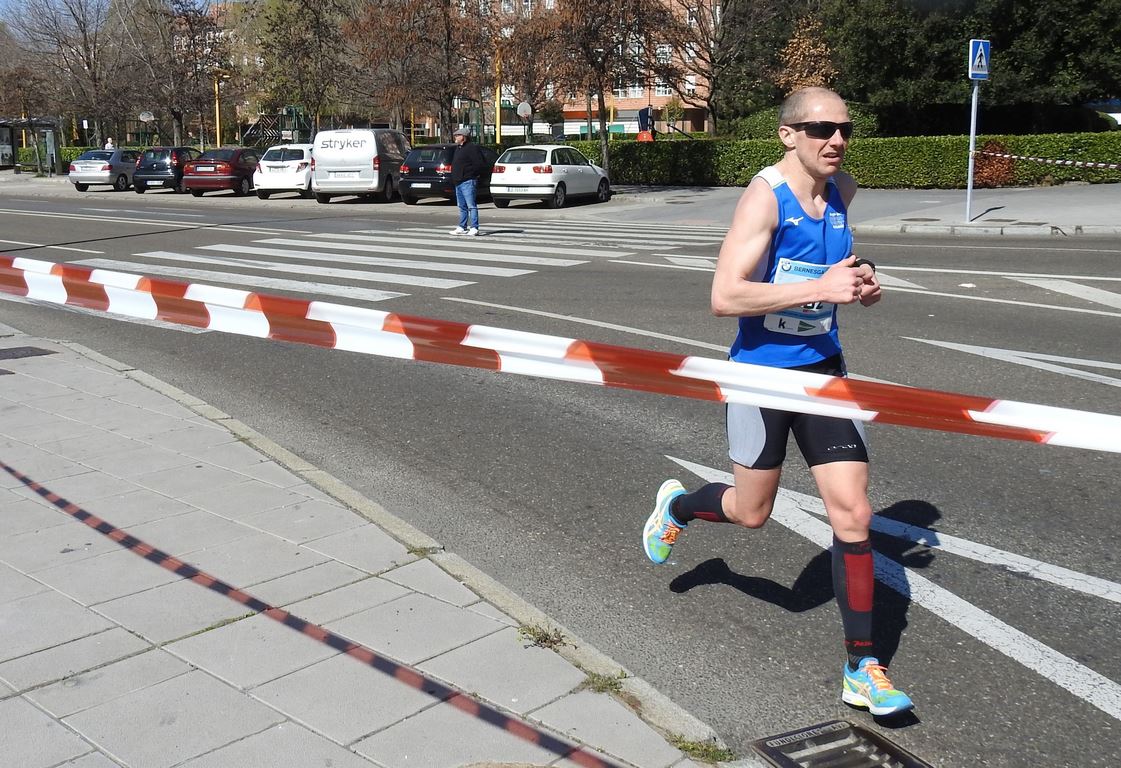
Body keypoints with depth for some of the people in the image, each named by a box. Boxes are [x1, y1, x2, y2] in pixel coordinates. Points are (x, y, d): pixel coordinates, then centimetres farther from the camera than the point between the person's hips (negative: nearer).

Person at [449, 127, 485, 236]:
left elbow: (481, 164, -17)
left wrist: (469, 172, -13)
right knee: (462, 206, 14)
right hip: (458, 182, 10)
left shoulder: (472, 148, -10)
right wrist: (454, 178, 13)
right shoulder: (458, 148, 19)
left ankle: (474, 228, -12)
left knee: (471, 205, -11)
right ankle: (462, 227, 20)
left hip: (468, 182, -10)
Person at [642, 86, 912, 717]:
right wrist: (821, 288, -30)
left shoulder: (842, 190, 3)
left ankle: (862, 670, 10)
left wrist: (858, 282, 5)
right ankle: (676, 506, 46)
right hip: (762, 371, -5)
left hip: (823, 367, 5)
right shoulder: (766, 196, -18)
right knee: (752, 513, 11)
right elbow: (724, 297, -26)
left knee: (853, 512, -1)